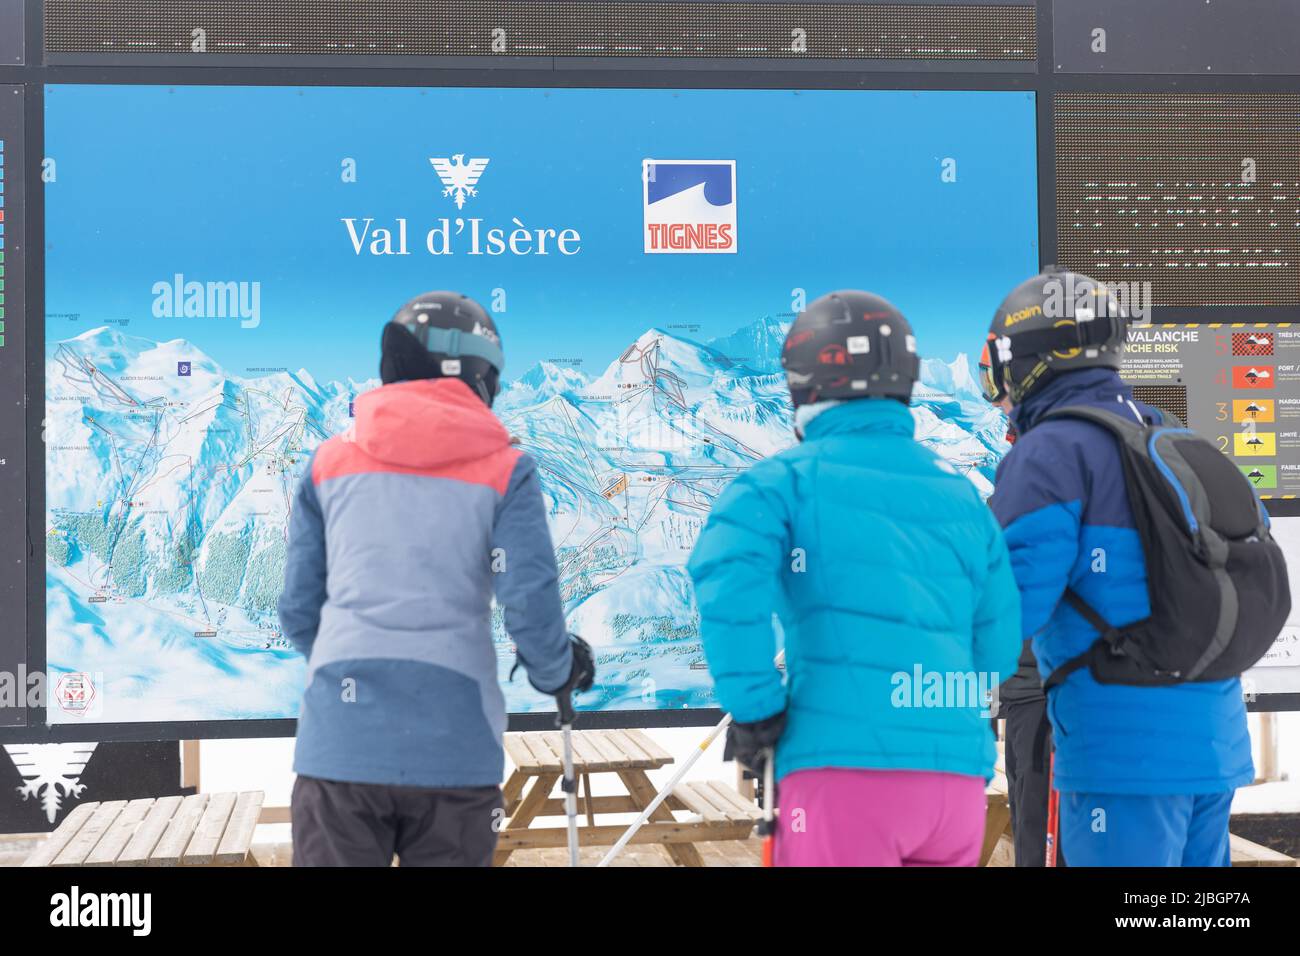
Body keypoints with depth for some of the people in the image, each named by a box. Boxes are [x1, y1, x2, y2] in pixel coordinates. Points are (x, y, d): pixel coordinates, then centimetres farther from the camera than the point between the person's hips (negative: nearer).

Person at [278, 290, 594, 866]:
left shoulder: (329, 462, 7)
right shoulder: (503, 469, 0)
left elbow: (298, 611, 9)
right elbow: (531, 604, -7)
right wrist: (558, 673, 14)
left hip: (340, 743, 1)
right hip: (453, 750, -1)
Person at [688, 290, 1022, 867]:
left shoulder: (789, 478, -1)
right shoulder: (960, 490, 14)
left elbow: (727, 577, -19)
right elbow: (997, 648, 15)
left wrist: (753, 709, -9)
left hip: (846, 765, -5)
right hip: (959, 774, 5)